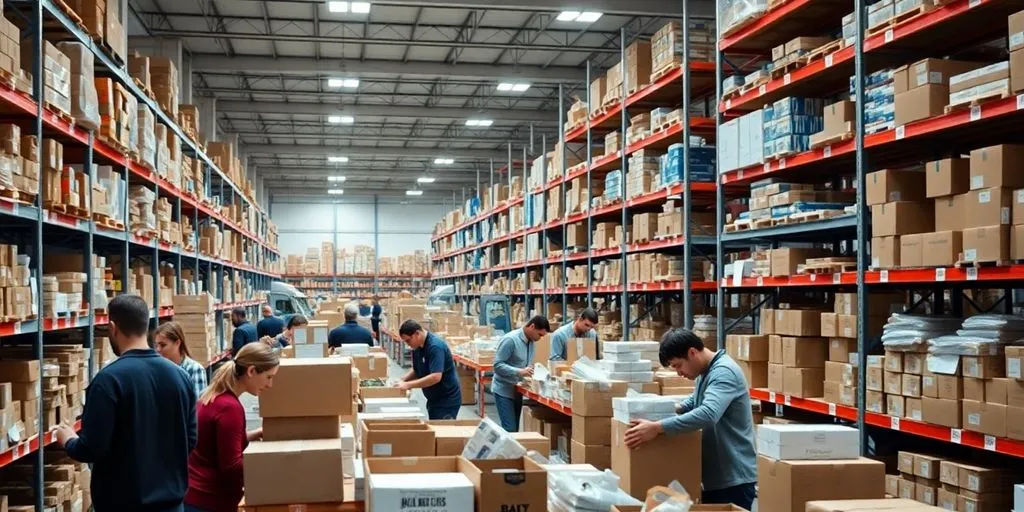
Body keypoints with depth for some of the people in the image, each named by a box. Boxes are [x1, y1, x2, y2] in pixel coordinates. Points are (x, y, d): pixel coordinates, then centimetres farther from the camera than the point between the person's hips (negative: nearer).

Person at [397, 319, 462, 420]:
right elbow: (417, 370, 16)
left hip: (447, 400, -9)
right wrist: (403, 380, -2)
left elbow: (435, 377, -31)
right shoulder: (417, 347, 4)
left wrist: (408, 385, -27)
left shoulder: (435, 346, -23)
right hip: (434, 399, 9)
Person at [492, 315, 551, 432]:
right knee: (509, 429, -12)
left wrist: (532, 372, -4)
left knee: (515, 429, 10)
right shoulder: (510, 340, -21)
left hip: (517, 390, 8)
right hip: (504, 390, -8)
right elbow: (498, 365, -23)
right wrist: (519, 372, -33)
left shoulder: (531, 342, 5)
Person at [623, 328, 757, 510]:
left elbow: (708, 414, -38)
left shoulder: (724, 372, -22)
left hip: (734, 478, -9)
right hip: (714, 475, 9)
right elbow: (695, 402, 27)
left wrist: (657, 428, -39)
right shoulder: (706, 371, 10)